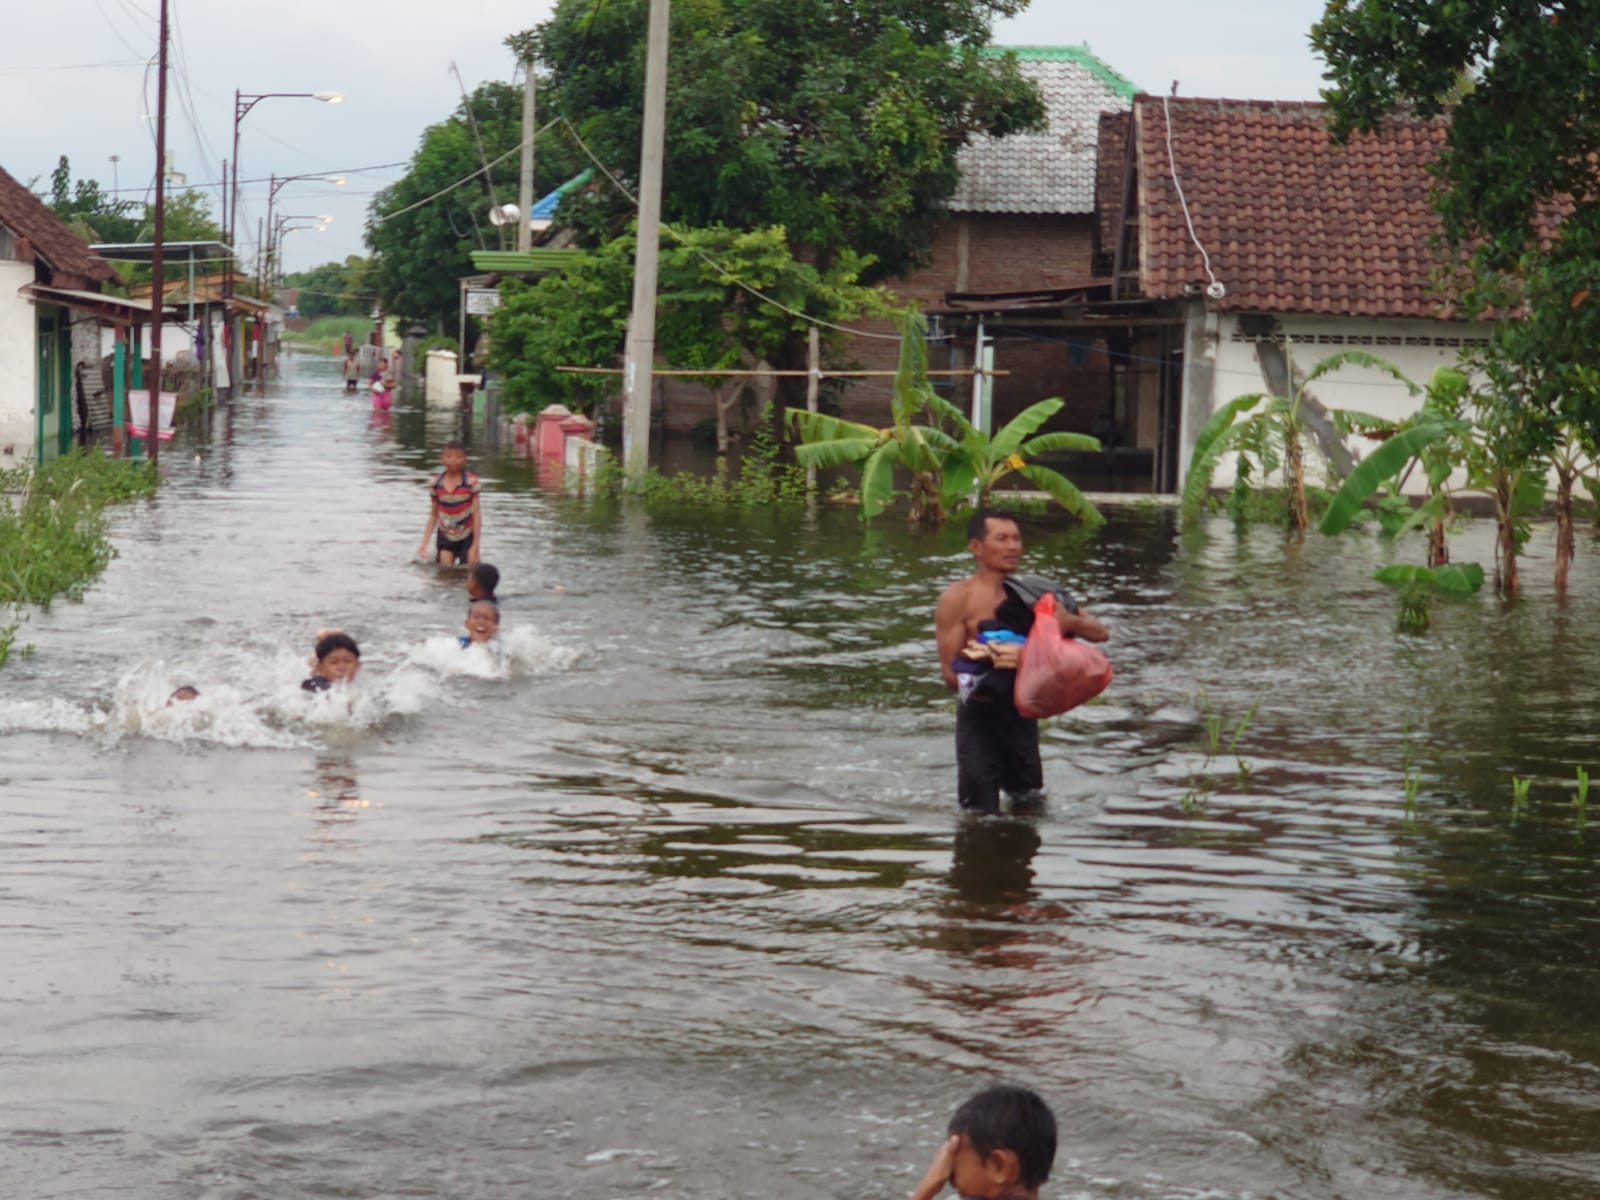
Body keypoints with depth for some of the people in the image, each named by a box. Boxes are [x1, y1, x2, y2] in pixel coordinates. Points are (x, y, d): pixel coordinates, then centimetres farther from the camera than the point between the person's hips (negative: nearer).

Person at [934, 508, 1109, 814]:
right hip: (980, 717, -4)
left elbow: (1100, 633, 6)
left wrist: (1069, 622, -16)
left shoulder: (1032, 592, 7)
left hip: (1023, 716, 4)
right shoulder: (958, 599, -5)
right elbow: (950, 673, -9)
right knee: (980, 814, -3)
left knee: (1031, 804, 15)